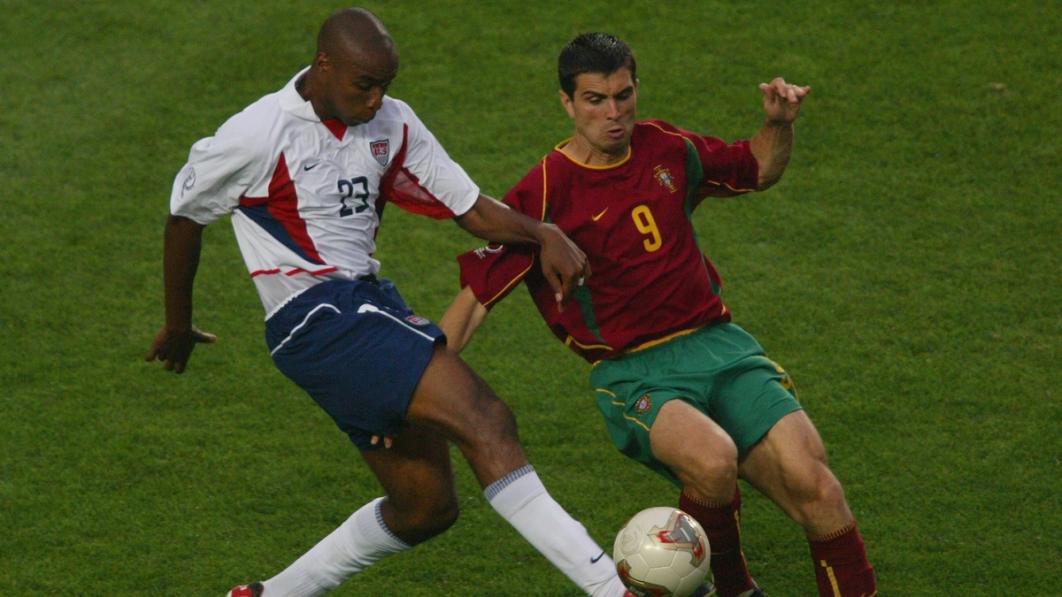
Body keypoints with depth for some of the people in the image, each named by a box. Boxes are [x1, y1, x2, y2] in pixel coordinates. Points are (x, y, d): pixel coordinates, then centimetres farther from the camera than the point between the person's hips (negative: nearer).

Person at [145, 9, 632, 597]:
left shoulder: (391, 125, 7)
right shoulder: (257, 135, -10)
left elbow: (472, 209, 9)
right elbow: (184, 218, 5)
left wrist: (544, 234, -11)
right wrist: (177, 326, 15)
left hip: (374, 305, 9)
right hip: (314, 320, -9)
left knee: (426, 508, 10)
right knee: (485, 420, -22)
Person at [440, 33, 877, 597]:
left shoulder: (666, 148, 9)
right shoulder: (543, 193, -6)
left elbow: (760, 169, 27)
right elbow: (475, 296, -5)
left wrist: (779, 124, 5)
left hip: (719, 343, 4)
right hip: (634, 374, -4)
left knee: (810, 481, -19)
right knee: (712, 458, -35)